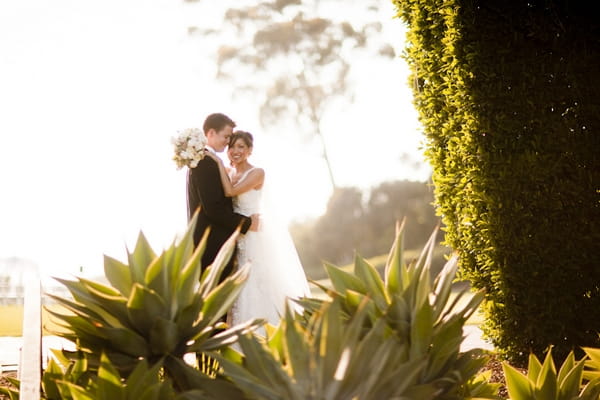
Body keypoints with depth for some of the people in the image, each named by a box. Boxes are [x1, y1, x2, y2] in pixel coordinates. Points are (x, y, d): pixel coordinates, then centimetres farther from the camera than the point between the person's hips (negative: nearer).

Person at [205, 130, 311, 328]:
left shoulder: (257, 173, -9)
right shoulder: (228, 174, 13)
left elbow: (230, 191, -21)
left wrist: (219, 163, -16)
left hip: (254, 236, -6)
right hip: (235, 236, 7)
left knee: (254, 285, -7)